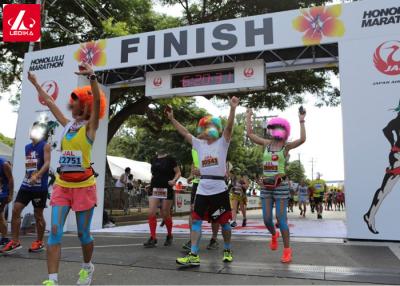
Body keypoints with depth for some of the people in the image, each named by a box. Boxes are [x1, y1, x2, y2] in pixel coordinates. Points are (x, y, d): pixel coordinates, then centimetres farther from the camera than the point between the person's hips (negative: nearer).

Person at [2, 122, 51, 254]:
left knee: (38, 215, 3)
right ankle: (15, 242, 7)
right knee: (15, 210, -2)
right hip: (26, 185, 7)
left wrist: (37, 175, -31)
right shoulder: (27, 147, 17)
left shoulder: (45, 146, -5)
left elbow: (47, 163, -18)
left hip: (40, 186, -6)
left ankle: (39, 242, 19)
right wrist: (27, 177, 19)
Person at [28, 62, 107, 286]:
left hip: (84, 186, -5)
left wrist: (92, 77, -36)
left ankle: (87, 267, 32)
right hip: (62, 185, 5)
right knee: (55, 231, -5)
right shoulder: (68, 124, 12)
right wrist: (36, 83, 35)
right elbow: (50, 103, 25)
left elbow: (97, 101, -22)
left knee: (83, 233, 7)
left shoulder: (90, 125, -4)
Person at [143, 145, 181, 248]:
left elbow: (178, 172, -3)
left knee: (165, 214, 4)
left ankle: (169, 236, 26)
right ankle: (153, 238, -2)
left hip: (166, 189, -4)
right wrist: (151, 184, 16)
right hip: (154, 189, 4)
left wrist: (174, 180, -20)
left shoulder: (170, 159, -4)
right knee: (151, 213, -9)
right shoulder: (154, 160, 12)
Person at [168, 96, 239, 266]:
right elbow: (184, 132, 11)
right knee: (196, 220, -2)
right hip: (202, 190, 4)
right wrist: (171, 118, 5)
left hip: (219, 189, -4)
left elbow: (229, 127, -15)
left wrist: (233, 108, -28)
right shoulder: (199, 144, 11)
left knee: (224, 221, 9)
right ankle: (194, 255, 1)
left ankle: (227, 251, 28)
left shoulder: (222, 143, 0)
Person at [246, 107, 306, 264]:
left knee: (281, 218, -4)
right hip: (266, 186, 4)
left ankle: (287, 250, 8)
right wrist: (248, 117, 17)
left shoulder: (286, 146, 0)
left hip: (281, 186, -4)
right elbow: (250, 134, 12)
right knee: (267, 219, 5)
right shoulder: (267, 143, 10)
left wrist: (301, 121, -16)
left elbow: (302, 139, -17)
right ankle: (274, 235, 37)